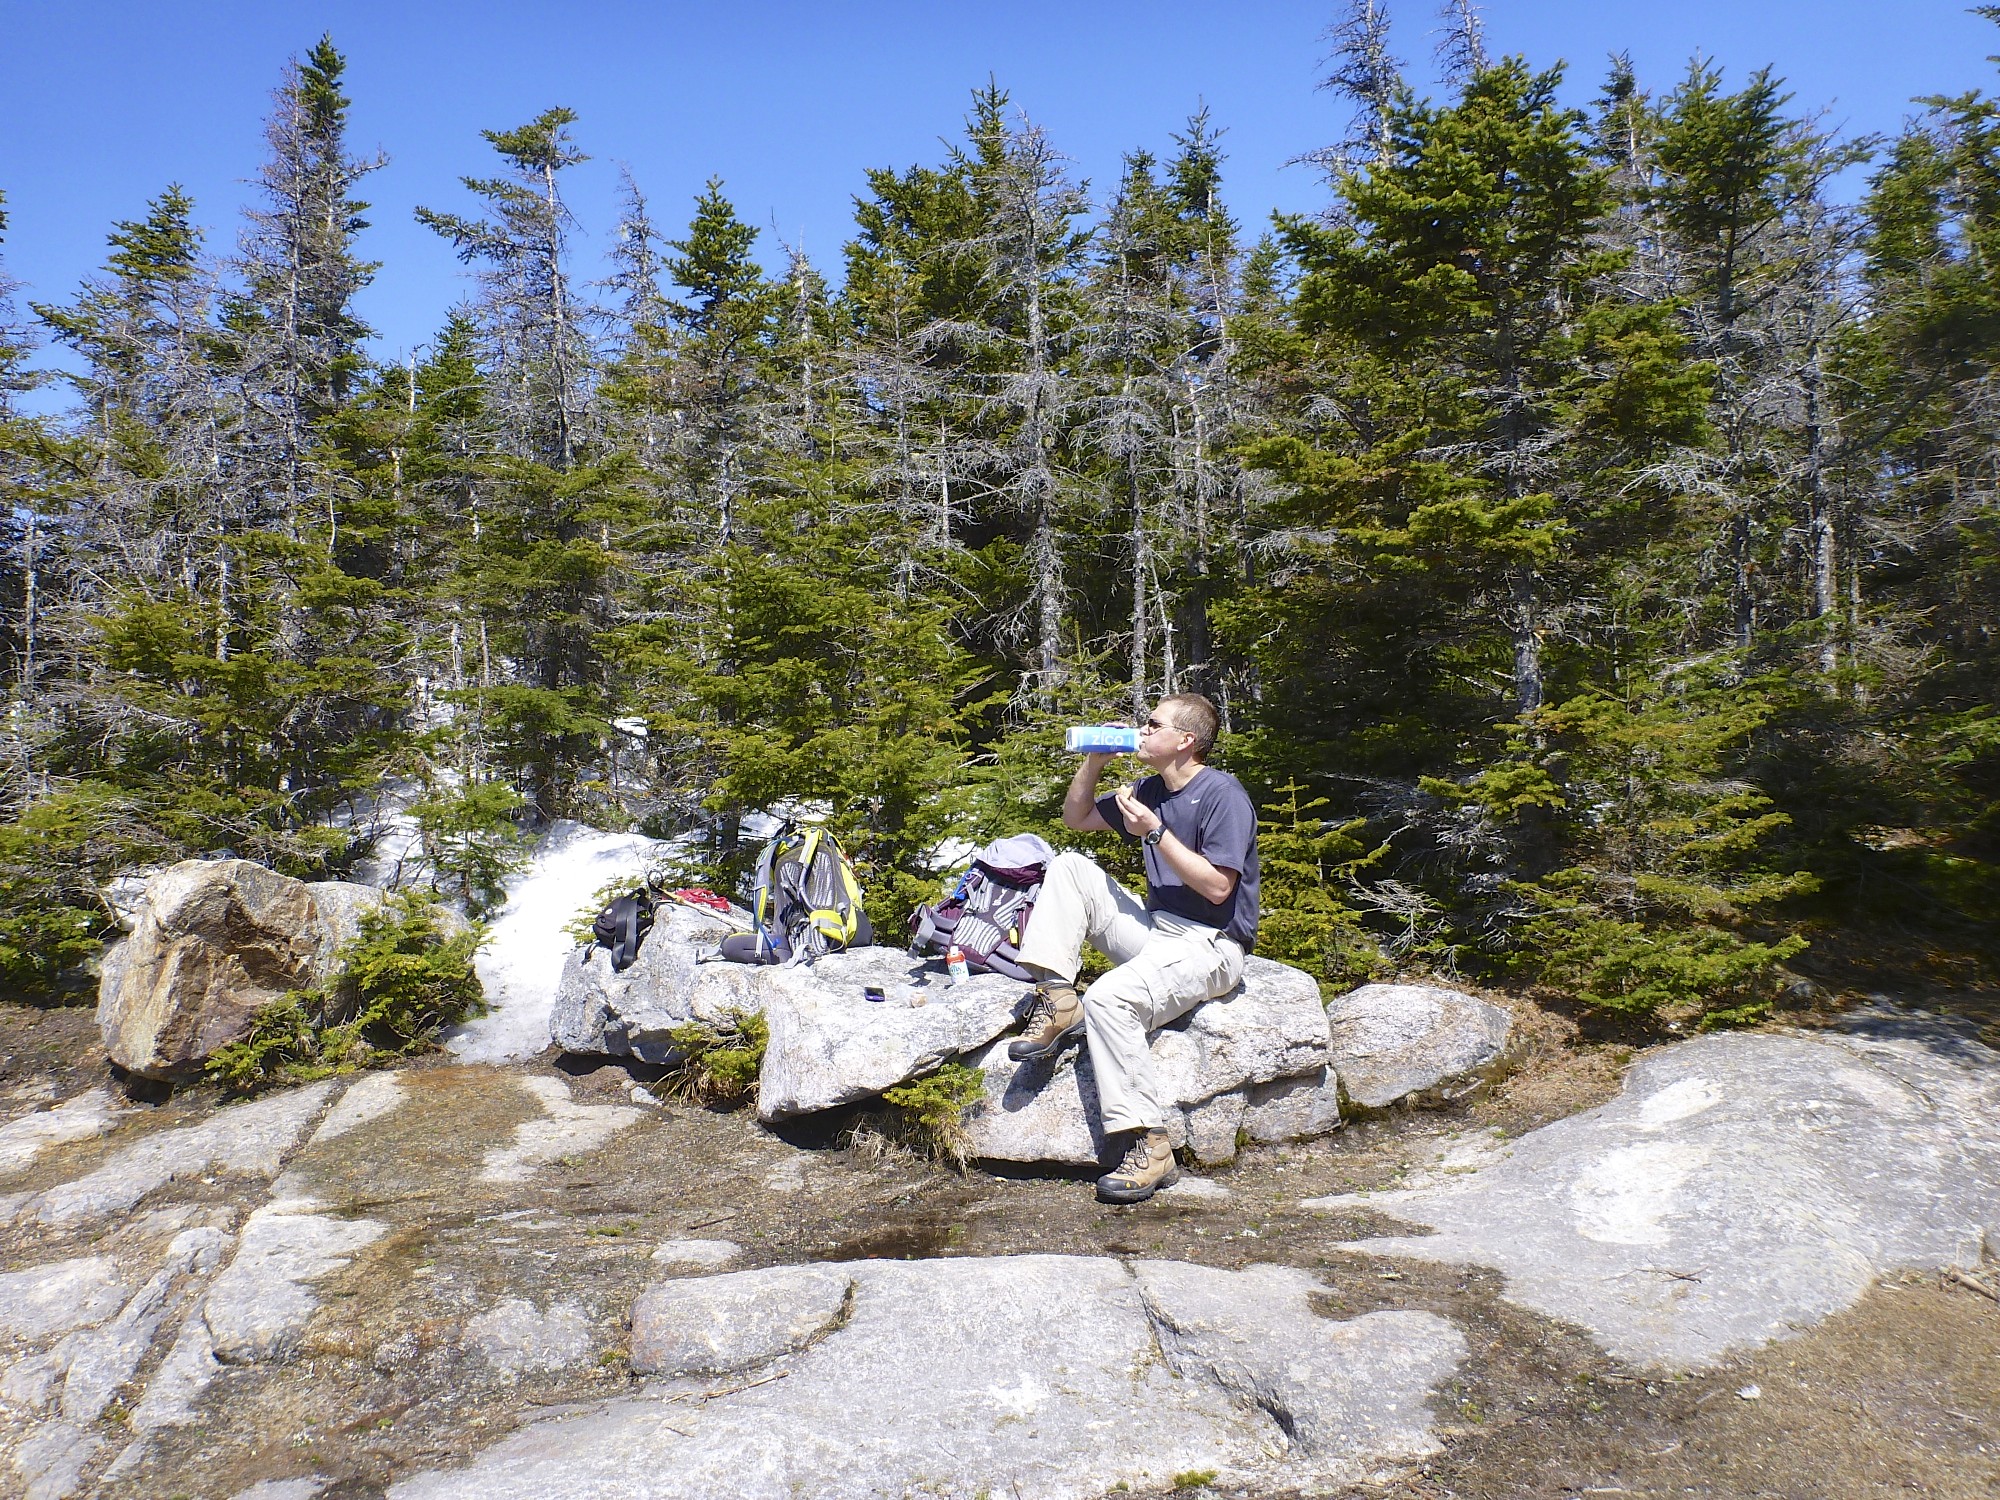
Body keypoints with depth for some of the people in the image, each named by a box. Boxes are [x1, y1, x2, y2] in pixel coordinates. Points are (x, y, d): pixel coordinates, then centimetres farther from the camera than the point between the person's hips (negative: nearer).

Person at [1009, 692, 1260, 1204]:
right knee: (1068, 867, 1)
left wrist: (1155, 833, -21)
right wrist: (1094, 760, 6)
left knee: (1109, 997, -33)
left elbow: (1217, 888, -20)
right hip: (1155, 929, 9)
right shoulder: (1151, 790, 11)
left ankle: (1150, 1147, -27)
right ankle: (1057, 999, -9)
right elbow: (1075, 816, 21)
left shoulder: (1223, 795, -13)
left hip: (1209, 946, -9)